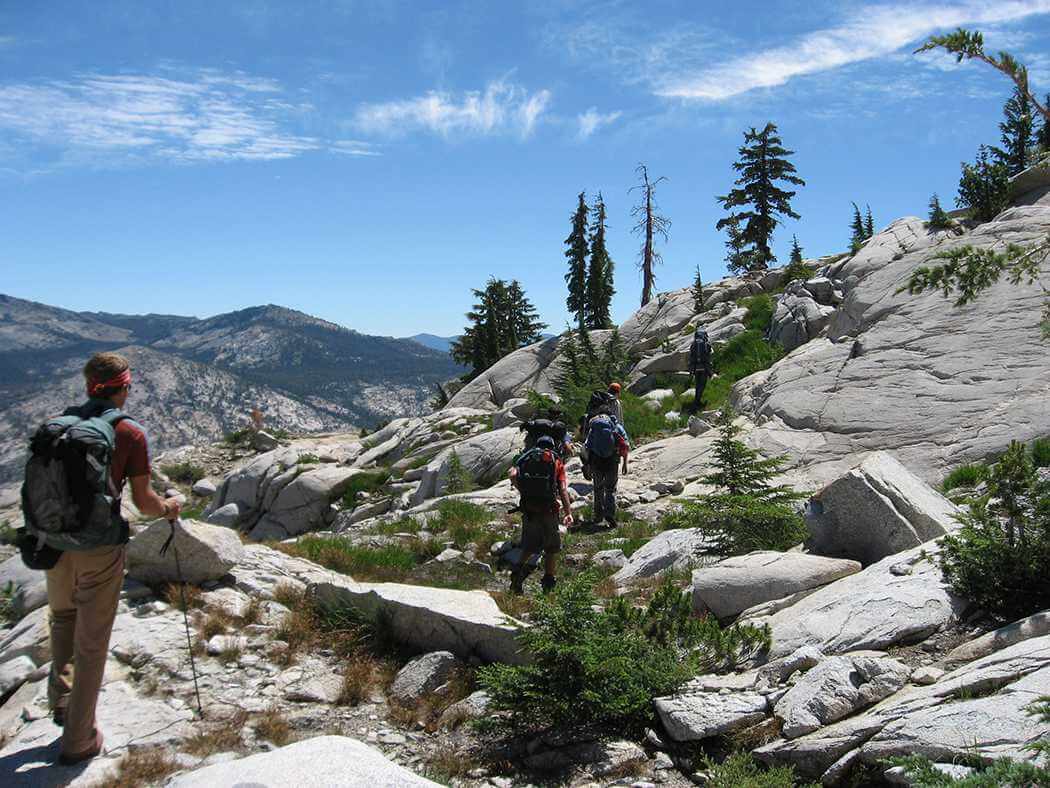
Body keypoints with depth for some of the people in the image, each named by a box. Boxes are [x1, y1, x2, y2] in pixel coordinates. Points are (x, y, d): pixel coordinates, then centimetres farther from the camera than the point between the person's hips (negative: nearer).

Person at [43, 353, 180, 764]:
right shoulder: (131, 434, -9)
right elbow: (143, 501, -8)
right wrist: (168, 507, 13)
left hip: (55, 543, 4)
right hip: (99, 550, -4)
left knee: (63, 617, 31)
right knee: (91, 640, 8)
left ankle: (60, 696, 30)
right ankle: (79, 739, 17)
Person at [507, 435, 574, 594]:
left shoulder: (526, 458, 12)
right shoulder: (556, 462, 8)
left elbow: (513, 475, -8)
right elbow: (563, 490, -4)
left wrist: (524, 491, 6)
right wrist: (568, 513, -6)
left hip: (528, 508, 2)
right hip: (549, 508, -2)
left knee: (529, 546, 17)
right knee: (552, 547, 15)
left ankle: (519, 569, -5)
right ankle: (548, 581, 16)